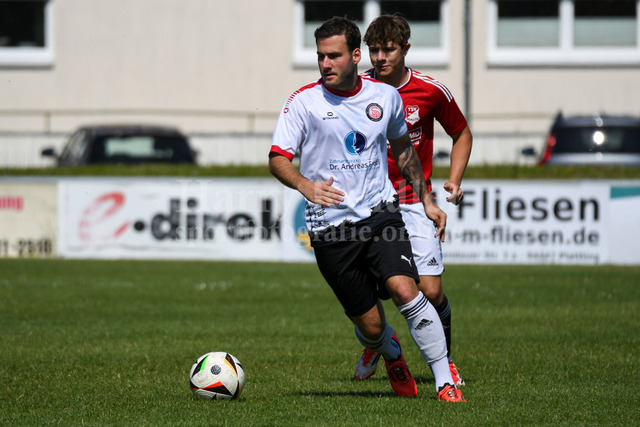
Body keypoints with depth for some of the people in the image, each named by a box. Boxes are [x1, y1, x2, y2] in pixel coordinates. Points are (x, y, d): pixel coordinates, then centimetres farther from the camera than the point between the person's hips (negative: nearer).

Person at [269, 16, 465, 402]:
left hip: (380, 214, 1)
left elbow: (404, 149, 21)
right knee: (370, 327, 1)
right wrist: (305, 185, -29)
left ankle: (446, 380, -12)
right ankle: (392, 354, 38)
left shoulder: (386, 96, 4)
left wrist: (426, 200, 20)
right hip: (331, 230, -1)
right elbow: (278, 158, -9)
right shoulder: (304, 102, -5)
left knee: (405, 291, -23)